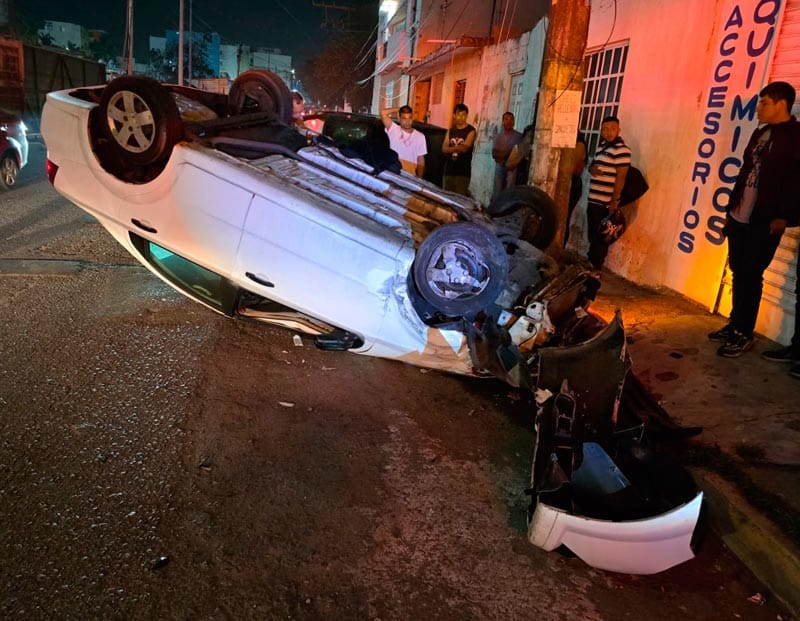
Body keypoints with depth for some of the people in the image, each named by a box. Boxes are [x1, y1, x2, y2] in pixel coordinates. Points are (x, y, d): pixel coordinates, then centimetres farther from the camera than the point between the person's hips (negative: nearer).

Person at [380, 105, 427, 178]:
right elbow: (383, 113, -6)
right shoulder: (393, 130, 6)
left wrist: (419, 178, 0)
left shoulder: (420, 136, 11)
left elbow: (421, 161, 11)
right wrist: (400, 109, 7)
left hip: (409, 175, 1)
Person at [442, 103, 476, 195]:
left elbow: (465, 148, -15)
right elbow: (444, 149, 1)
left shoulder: (471, 131, -2)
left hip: (463, 172, -5)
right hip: (449, 170, 5)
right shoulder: (450, 131, 14)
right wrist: (458, 148, -14)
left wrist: (451, 148, -9)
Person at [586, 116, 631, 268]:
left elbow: (620, 177, -16)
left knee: (601, 238, -2)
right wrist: (591, 169, 0)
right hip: (593, 200, 9)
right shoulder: (602, 145, 14)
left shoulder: (621, 149, -13)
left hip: (606, 203, -9)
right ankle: (589, 265, 28)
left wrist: (614, 201, -19)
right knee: (592, 235, 17)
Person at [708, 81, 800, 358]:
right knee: (739, 273, 13)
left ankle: (744, 334, 7)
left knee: (750, 277, -3)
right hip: (740, 218, 7)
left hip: (765, 223, -7)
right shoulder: (760, 133, 16)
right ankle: (735, 324, 24)